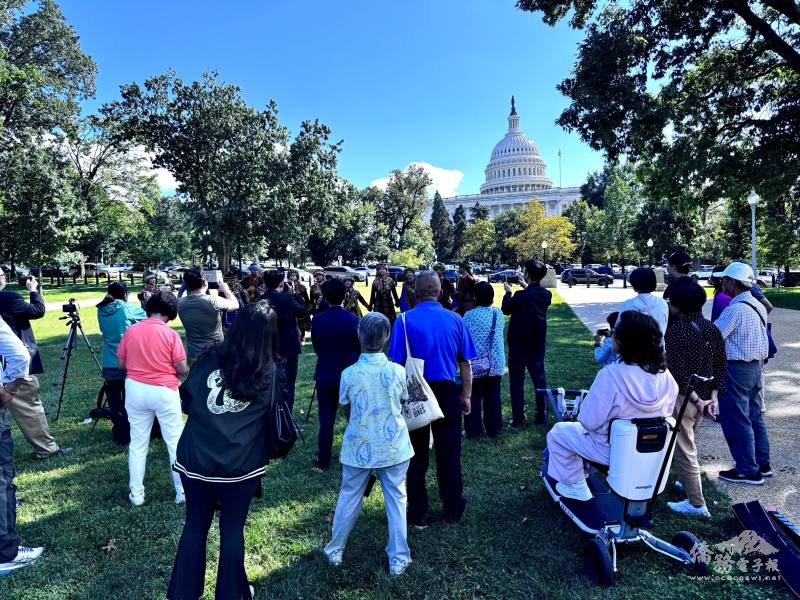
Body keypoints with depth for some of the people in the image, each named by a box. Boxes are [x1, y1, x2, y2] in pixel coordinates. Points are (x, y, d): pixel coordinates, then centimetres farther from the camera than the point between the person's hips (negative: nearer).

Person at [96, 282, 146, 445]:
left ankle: (119, 434, 19)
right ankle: (129, 435, 12)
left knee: (114, 402, 12)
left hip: (109, 365, 4)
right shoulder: (127, 309, -9)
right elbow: (146, 317, 3)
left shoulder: (101, 311, 4)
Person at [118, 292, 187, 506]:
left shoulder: (130, 331, -1)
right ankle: (182, 491, 13)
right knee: (175, 441, 7)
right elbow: (182, 369, -10)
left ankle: (136, 494, 20)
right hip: (164, 391, -3)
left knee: (138, 443, 13)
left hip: (135, 389, 4)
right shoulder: (170, 334, -11)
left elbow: (120, 365, 6)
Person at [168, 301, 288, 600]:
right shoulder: (271, 373, -11)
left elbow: (185, 402, 6)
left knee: (195, 526, 20)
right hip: (242, 466, -2)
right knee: (232, 530, 16)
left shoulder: (208, 359, -7)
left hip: (195, 459, 2)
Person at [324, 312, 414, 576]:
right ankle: (398, 559, 21)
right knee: (396, 499, 12)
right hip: (394, 445, 0)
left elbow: (347, 411, 1)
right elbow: (403, 403, 4)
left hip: (358, 445, 1)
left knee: (348, 497, 17)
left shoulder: (349, 373, -12)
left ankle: (335, 550, 33)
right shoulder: (397, 371, -12)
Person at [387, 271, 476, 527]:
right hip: (447, 392, 2)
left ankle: (418, 514, 23)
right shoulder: (455, 320, -3)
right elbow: (465, 363, 0)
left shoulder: (405, 320, -10)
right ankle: (453, 510, 30)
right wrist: (466, 396, 10)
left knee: (417, 455, 12)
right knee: (449, 453, 15)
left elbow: (397, 364, -12)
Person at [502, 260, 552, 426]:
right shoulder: (546, 295, -3)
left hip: (519, 344, -5)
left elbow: (506, 310, -6)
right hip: (538, 343, 5)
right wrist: (527, 287, 20)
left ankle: (518, 418, 8)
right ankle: (541, 416, 19)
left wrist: (508, 292, 7)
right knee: (539, 378, 13)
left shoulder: (521, 295, -21)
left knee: (516, 380, 5)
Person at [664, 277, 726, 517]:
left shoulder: (675, 331, -19)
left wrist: (697, 400, -16)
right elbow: (720, 365, 5)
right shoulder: (711, 328, 2)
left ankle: (696, 503, 12)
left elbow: (678, 372, -24)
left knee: (683, 449, 4)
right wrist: (713, 396, 4)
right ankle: (690, 483, 42)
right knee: (688, 442, 26)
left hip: (683, 397, -8)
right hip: (704, 396, 8)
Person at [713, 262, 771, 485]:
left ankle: (747, 471, 10)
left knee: (736, 420, 1)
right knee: (754, 415, 19)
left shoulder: (735, 310, -21)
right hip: (755, 366, 9)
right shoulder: (758, 306, 8)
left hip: (735, 368, -9)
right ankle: (762, 463, 31)